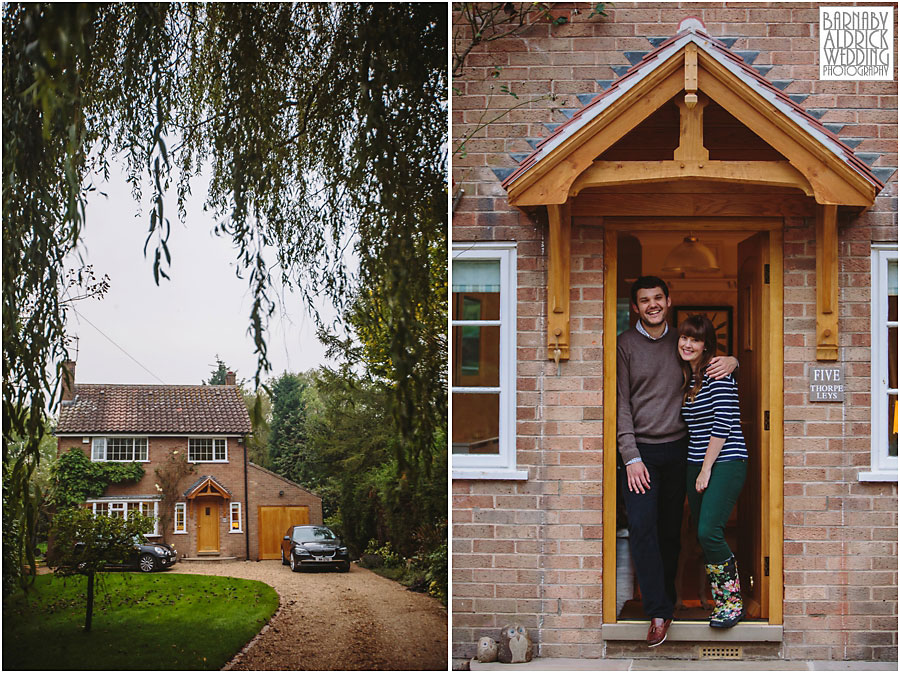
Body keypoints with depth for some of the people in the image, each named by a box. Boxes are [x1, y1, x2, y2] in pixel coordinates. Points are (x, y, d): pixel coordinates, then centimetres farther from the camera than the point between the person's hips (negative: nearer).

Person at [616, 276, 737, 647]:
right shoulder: (625, 344, 0)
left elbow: (716, 359, 24)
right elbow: (621, 404, -4)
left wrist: (731, 360, -2)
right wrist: (631, 457, -11)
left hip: (677, 449, 3)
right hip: (640, 449, -3)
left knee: (671, 529, 6)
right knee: (642, 526, -14)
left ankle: (668, 597, 20)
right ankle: (659, 612, -11)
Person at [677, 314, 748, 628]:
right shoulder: (685, 377, 14)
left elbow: (723, 424, -15)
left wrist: (706, 469, -14)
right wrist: (697, 470, 12)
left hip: (725, 461, -8)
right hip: (695, 464, 8)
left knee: (708, 532, -18)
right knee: (702, 536, 4)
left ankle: (732, 601, -5)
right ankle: (719, 599, 12)